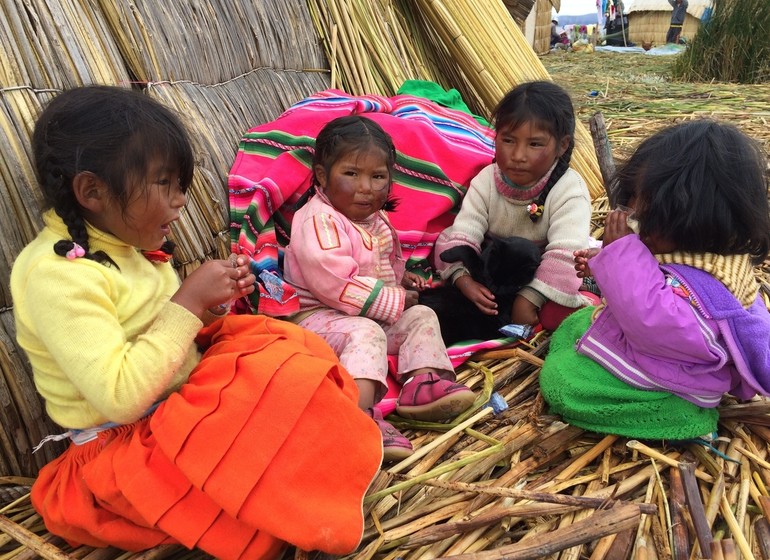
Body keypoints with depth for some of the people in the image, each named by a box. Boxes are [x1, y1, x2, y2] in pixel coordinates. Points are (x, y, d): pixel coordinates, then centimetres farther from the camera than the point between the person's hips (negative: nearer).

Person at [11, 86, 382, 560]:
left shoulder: (123, 243, 4)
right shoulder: (57, 273, -22)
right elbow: (122, 399, -29)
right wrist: (189, 304, -24)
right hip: (124, 449, -9)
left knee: (282, 345, 0)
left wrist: (210, 304, -5)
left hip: (182, 404, 9)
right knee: (282, 380, -23)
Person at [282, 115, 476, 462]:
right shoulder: (318, 221, -19)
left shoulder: (377, 219, 12)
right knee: (365, 333, -34)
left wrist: (399, 278, 6)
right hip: (318, 317, -9)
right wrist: (393, 302, -21)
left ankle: (422, 381, -14)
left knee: (422, 316, 2)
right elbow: (335, 283, -28)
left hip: (377, 315, 9)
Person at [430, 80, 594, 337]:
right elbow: (461, 235, -19)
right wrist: (464, 280, -36)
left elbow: (565, 255, -31)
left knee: (557, 313, -33)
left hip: (541, 278, -4)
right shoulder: (486, 181, -12)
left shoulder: (569, 191, -23)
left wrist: (529, 298, -37)